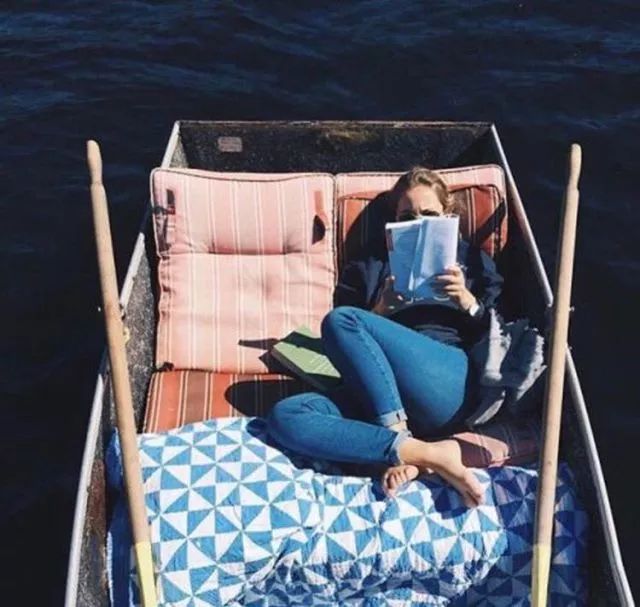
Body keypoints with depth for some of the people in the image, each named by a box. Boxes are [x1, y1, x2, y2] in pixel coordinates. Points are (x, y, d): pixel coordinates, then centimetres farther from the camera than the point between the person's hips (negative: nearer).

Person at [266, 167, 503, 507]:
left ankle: (402, 452, -27)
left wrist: (468, 301, 0)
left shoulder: (473, 261, 27)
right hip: (380, 393, 3)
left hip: (452, 384, -3)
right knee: (284, 416, -27)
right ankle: (426, 453, -33)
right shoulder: (370, 266, 29)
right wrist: (380, 310, 2)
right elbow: (342, 346, 19)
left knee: (340, 321, -26)